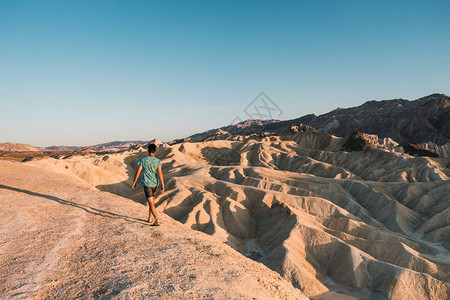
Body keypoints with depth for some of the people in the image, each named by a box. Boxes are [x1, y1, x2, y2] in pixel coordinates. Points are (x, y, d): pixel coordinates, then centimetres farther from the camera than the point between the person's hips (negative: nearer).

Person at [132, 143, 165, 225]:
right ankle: (149, 218, 31)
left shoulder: (143, 160, -3)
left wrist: (134, 182, 8)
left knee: (151, 203, -7)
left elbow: (138, 172, -2)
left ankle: (157, 220, -19)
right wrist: (162, 185, -11)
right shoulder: (158, 161, -1)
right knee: (152, 201, 21)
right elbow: (160, 173, -9)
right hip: (155, 183, 3)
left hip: (147, 183, -3)